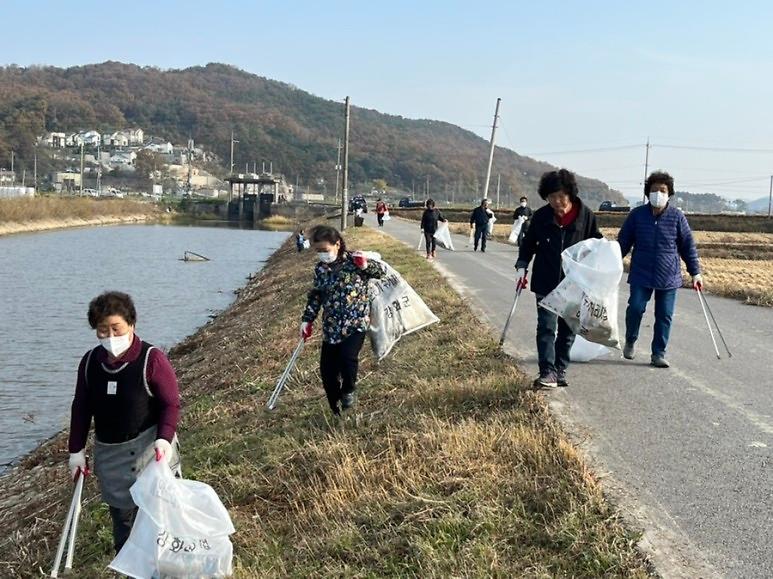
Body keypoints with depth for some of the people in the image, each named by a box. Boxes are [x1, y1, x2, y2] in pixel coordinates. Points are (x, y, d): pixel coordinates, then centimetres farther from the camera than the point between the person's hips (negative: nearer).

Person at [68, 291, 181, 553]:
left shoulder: (152, 359, -13)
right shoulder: (89, 362, 2)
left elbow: (171, 404, -10)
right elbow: (81, 408, 11)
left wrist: (165, 438, -25)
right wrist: (76, 450, 11)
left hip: (149, 448, -5)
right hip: (109, 453, 5)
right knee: (121, 515, 11)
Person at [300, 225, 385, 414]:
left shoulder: (353, 261, -8)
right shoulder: (320, 269, 6)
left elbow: (381, 271, -3)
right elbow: (315, 296, 16)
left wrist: (365, 265, -21)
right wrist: (307, 320, 12)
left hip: (356, 322, -5)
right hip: (331, 326, 5)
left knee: (347, 357, -27)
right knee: (327, 370, 3)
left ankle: (348, 390, 5)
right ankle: (337, 410, 22)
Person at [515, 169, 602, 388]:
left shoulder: (585, 216, -7)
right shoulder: (541, 216, -5)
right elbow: (529, 243, 8)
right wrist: (522, 266, -3)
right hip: (546, 283, -1)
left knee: (568, 329, 11)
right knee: (547, 327, -7)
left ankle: (560, 370, 23)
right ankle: (548, 372, -8)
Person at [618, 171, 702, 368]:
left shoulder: (677, 217, -1)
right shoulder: (637, 215, 0)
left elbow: (688, 246, 6)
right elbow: (623, 242, 9)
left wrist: (695, 272, 5)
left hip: (669, 277, 0)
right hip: (641, 275, 0)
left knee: (665, 315, 3)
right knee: (636, 308, -8)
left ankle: (658, 354, 14)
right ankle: (630, 341, 19)